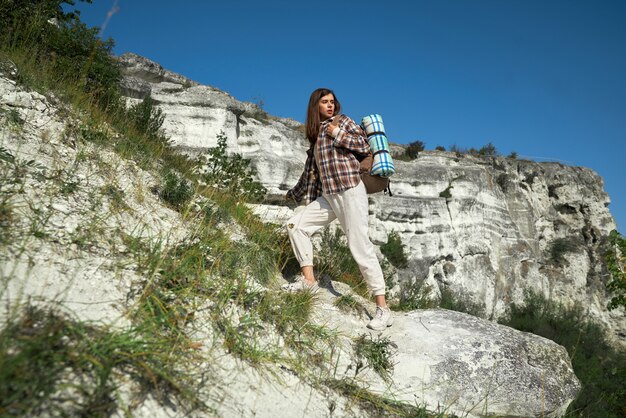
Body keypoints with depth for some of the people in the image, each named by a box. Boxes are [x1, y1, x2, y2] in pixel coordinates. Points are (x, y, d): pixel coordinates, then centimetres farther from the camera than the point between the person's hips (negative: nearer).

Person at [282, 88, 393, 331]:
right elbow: (311, 170, 27)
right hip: (327, 196, 7)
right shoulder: (315, 133, 22)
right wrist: (294, 194, 33)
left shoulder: (342, 120, 5)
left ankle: (383, 309, -9)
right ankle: (308, 280, 7)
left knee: (359, 246, -12)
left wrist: (339, 135, -11)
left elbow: (365, 145, -5)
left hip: (350, 191, -7)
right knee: (295, 224, 2)